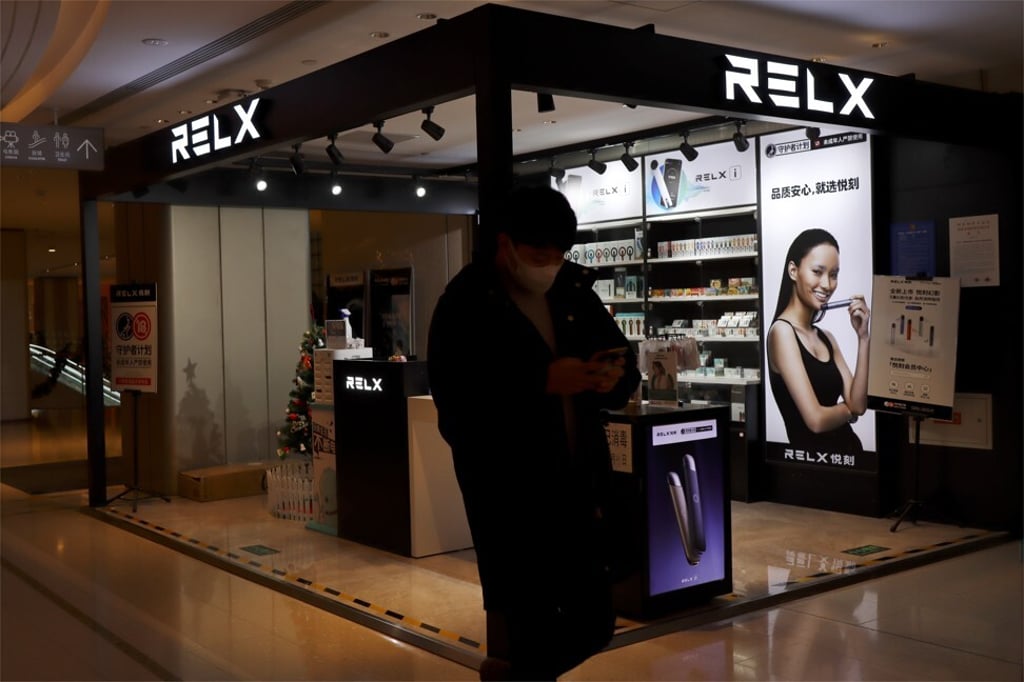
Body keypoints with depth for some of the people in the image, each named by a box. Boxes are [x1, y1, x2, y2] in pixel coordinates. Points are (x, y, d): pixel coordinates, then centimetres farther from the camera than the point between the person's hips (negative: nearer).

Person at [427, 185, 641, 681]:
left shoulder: (574, 291, 8)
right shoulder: (465, 304, -10)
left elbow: (623, 358, 13)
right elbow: (456, 403, -19)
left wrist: (616, 376, -10)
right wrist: (543, 382, -26)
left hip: (580, 482, 6)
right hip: (508, 493, -6)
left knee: (592, 625, 13)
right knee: (525, 635, 0)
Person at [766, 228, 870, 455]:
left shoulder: (826, 337, 11)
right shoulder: (782, 330, -11)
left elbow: (858, 403, 2)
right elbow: (816, 419, -17)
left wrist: (862, 337, -3)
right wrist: (847, 410, 3)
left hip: (848, 449, 7)